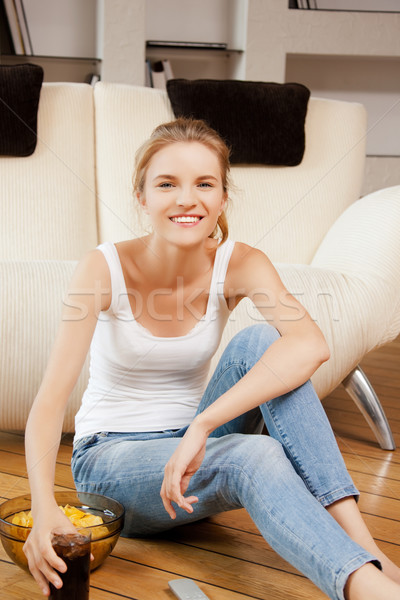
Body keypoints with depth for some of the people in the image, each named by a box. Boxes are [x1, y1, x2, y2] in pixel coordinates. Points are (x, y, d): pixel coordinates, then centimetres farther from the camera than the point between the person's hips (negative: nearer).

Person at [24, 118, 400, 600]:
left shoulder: (238, 264, -13)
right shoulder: (105, 269, -18)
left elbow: (310, 344, -34)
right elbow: (49, 401, -28)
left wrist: (201, 426, -45)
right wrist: (44, 509, -46)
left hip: (190, 449, 3)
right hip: (110, 458, -3)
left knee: (258, 341, -27)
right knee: (256, 456, -34)